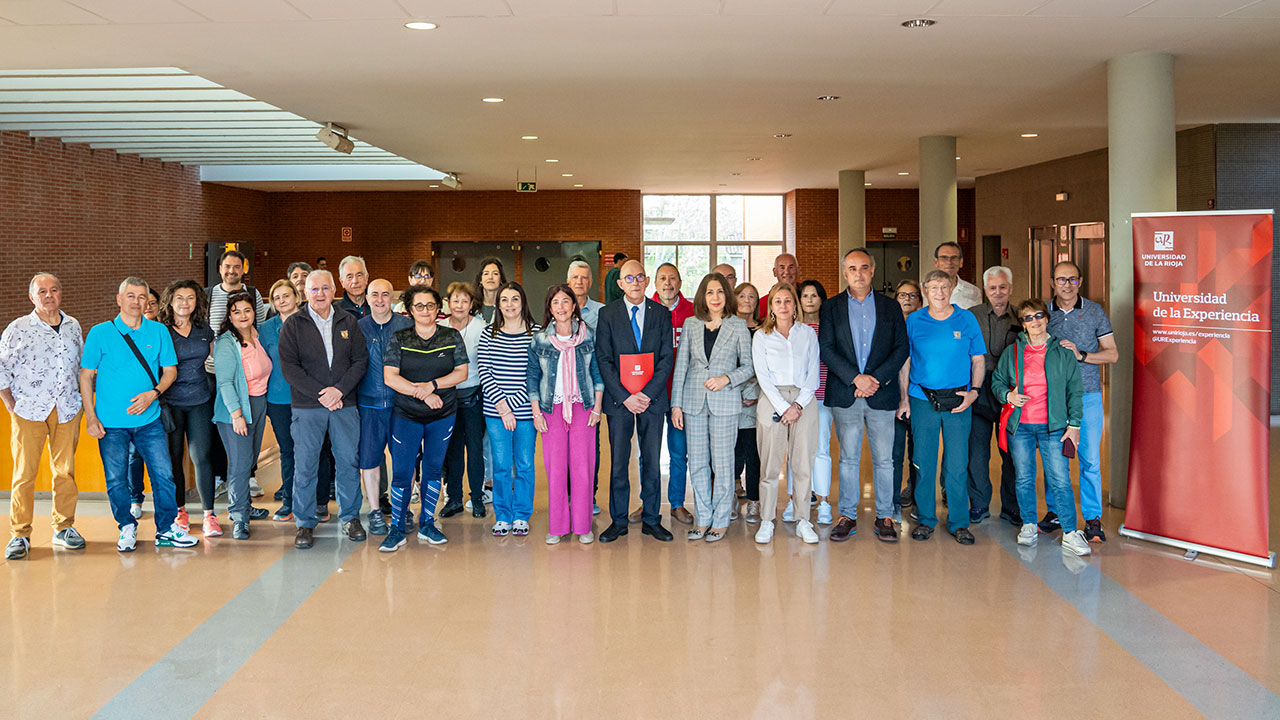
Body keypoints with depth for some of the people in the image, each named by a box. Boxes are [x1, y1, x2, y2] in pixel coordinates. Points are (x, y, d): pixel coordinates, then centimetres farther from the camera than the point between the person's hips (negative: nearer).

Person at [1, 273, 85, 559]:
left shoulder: (73, 326, 9)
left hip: (66, 410, 3)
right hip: (29, 410, -3)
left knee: (65, 471, 5)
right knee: (24, 473, -3)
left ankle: (64, 527, 16)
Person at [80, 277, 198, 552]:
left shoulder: (159, 332, 4)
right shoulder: (99, 333, -1)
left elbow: (170, 370, 7)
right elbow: (86, 377, 1)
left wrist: (153, 393, -12)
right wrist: (90, 415, -5)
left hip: (149, 419, 2)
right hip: (111, 423, -2)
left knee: (163, 474, 1)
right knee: (116, 479, 4)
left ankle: (167, 529, 14)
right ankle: (127, 528, 23)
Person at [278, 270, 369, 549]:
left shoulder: (349, 322, 9)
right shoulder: (294, 325, 3)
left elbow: (361, 361, 4)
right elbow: (289, 367, -5)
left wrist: (339, 390, -11)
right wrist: (321, 394, -13)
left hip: (345, 404, 2)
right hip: (307, 407, -2)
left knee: (348, 461, 6)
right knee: (305, 466, 1)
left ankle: (350, 517, 19)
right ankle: (304, 523, 11)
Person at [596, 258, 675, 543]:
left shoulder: (661, 314, 4)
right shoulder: (607, 314, 1)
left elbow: (666, 359, 0)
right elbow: (604, 360, -3)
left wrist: (647, 394, -11)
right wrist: (624, 396, -11)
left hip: (652, 399, 1)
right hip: (619, 399, -1)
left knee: (652, 460, 5)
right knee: (618, 462, 3)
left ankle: (651, 519, 16)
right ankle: (618, 521, 14)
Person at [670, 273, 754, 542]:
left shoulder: (738, 326, 1)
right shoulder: (691, 324, 7)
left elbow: (748, 366, 4)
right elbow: (681, 365, 8)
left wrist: (726, 378, -14)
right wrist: (676, 403, 3)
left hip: (724, 402, -2)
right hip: (693, 401, 3)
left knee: (722, 464, 1)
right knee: (697, 463, 7)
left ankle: (721, 521, 12)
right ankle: (703, 519, 18)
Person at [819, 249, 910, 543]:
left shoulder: (890, 307, 9)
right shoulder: (831, 307, 6)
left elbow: (901, 348, 2)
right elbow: (826, 349, -2)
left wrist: (876, 379, -11)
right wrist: (856, 378, -14)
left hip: (881, 395, 0)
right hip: (844, 395, 0)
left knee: (884, 459, 3)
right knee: (848, 458, 6)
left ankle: (885, 517, 13)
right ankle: (847, 516, 14)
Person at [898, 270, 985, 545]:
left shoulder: (966, 319, 5)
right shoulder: (914, 321, 5)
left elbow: (978, 360, 7)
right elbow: (905, 361, 9)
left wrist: (973, 391, -7)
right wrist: (903, 398, 3)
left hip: (958, 401, 0)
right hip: (922, 400, 1)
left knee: (957, 465, 1)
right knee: (924, 462, 4)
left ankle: (959, 523, 11)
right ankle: (925, 519, 16)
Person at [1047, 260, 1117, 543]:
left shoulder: (1095, 312, 2)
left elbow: (1112, 354, 2)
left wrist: (1080, 355, -12)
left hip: (1087, 395, -1)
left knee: (1090, 459, -2)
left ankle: (1093, 519, 6)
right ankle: (1055, 511, 20)